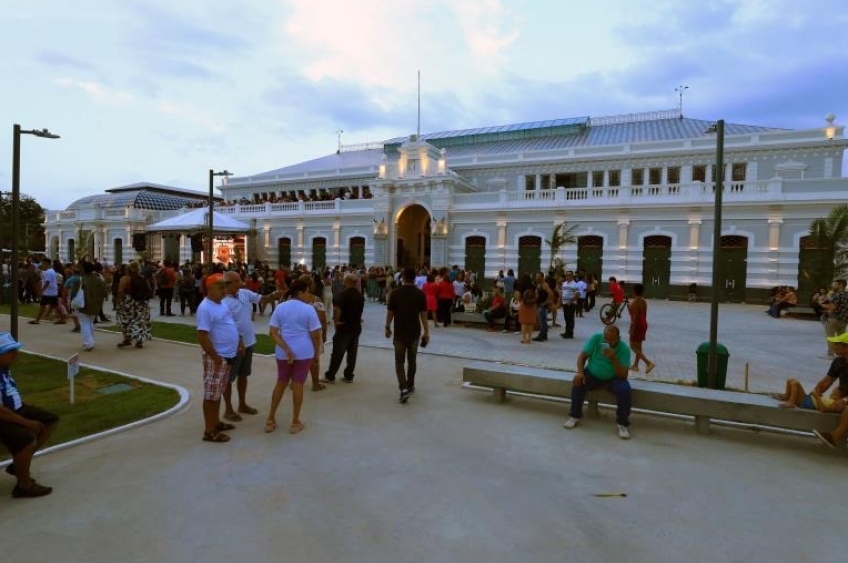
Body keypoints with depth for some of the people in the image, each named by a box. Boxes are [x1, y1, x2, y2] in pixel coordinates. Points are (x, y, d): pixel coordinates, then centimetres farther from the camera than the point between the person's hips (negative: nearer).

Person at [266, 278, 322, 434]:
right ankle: (295, 422, 16)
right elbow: (315, 334, -6)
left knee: (281, 383, 17)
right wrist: (316, 352, 7)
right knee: (298, 385, 6)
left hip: (283, 351, 3)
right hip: (304, 351, -3)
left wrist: (286, 349, -11)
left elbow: (273, 332, -6)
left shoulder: (280, 307, 2)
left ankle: (270, 420, 22)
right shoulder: (309, 309, -8)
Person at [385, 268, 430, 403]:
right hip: (414, 333, 2)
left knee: (400, 361, 3)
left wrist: (387, 328, 12)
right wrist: (426, 332, 2)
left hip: (399, 333, -1)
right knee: (412, 360, 18)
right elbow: (423, 315, -5)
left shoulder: (395, 293, -7)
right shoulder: (420, 294, -5)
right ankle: (410, 385, 30)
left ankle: (404, 388, -14)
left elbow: (390, 313, -3)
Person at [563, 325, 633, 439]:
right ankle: (575, 416, -9)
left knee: (625, 390, -30)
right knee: (578, 383, -27)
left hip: (613, 378, -1)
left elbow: (623, 376, -22)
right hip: (592, 375, 1)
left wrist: (613, 359, -36)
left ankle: (623, 423, -12)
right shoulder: (596, 338, -14)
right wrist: (580, 372, -26)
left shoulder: (624, 349, -18)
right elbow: (582, 356, -10)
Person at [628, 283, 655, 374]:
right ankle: (635, 365, 20)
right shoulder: (643, 301, 9)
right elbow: (644, 314, 15)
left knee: (633, 346, -5)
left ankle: (649, 363, -13)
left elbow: (635, 316, -23)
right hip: (643, 324, 10)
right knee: (638, 346, 14)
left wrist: (632, 329, -22)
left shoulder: (636, 301, -19)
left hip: (638, 325, -10)